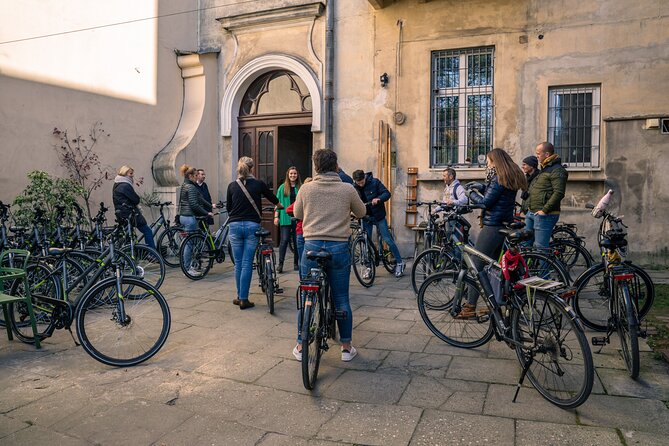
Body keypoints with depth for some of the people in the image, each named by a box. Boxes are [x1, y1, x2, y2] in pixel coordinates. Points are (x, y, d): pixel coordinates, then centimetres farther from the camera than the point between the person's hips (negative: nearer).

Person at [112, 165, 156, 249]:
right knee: (147, 231, -2)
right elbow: (136, 200, -14)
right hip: (129, 213, -10)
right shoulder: (125, 185, -16)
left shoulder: (117, 185, 16)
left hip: (121, 214, 10)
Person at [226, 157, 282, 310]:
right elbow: (272, 197, 19)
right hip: (252, 225, -1)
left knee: (238, 263, 10)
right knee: (247, 264, 1)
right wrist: (280, 205, 41)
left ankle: (240, 297, 18)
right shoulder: (259, 184, 0)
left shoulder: (232, 186, 3)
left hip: (235, 225, 2)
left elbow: (228, 207, 15)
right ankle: (244, 299, 3)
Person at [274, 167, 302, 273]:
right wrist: (276, 216, -1)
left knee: (297, 241, 6)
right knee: (284, 240, -6)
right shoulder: (282, 188, 7)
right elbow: (277, 202, 7)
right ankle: (280, 264, -1)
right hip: (285, 218, -1)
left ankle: (296, 263, 17)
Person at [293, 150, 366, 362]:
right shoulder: (347, 189, -2)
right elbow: (361, 212, 13)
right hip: (339, 247, 0)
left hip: (312, 246, 0)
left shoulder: (306, 188, -1)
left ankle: (301, 347, 21)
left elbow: (297, 214, 13)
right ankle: (346, 347, 20)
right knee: (341, 299, 10)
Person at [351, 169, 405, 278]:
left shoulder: (374, 182, -11)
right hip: (366, 217, 3)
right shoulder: (354, 188, -2)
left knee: (387, 239, -3)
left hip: (378, 216, -3)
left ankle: (399, 263, 8)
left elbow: (387, 193, -12)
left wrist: (378, 199, -31)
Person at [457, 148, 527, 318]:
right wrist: (481, 187, 11)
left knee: (476, 266, -7)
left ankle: (470, 307, -6)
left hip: (492, 228, -10)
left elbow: (485, 202, -17)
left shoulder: (498, 179, -15)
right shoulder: (512, 178, 14)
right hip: (505, 226, 10)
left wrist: (471, 193, -1)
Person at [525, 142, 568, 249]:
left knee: (540, 247, -8)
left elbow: (559, 193, -22)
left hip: (544, 215, -10)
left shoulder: (557, 170, -11)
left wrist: (545, 210, -21)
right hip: (532, 213, 10)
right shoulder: (543, 168, 21)